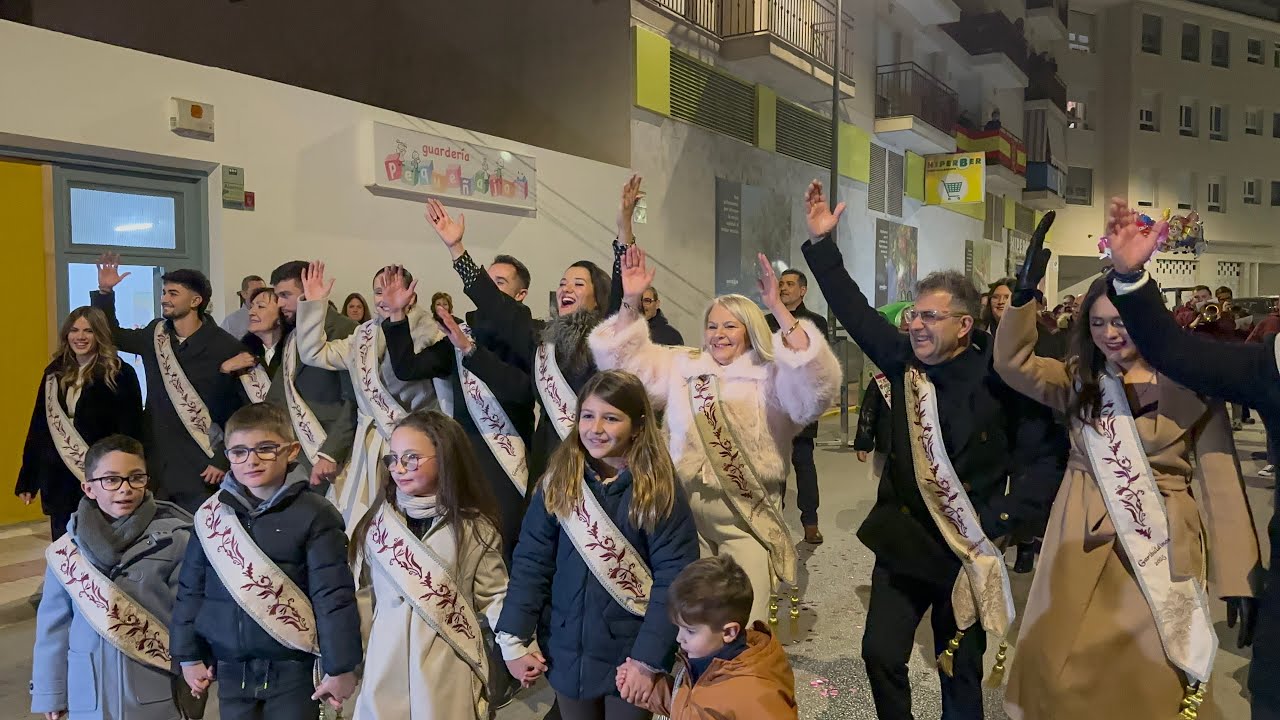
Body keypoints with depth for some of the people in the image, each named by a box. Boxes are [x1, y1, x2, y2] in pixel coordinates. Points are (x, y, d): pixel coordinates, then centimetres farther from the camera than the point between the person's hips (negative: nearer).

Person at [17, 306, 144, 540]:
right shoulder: (55, 373, 10)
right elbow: (38, 428, 13)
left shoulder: (120, 374, -7)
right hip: (59, 481, 5)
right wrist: (27, 479, 11)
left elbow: (130, 433, -9)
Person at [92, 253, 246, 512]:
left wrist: (225, 460, -12)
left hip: (201, 472, -5)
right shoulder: (154, 336, 6)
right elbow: (112, 334, 25)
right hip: (155, 466, 5)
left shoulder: (226, 348, -11)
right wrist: (104, 292, 11)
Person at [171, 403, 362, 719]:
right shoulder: (212, 515, 3)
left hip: (292, 669, -4)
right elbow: (191, 588, 10)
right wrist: (189, 655, 10)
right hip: (231, 669, 4)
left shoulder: (314, 515, -10)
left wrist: (339, 667, -11)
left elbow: (333, 595, -11)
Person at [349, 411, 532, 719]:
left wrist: (515, 649, -7)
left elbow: (494, 594, 0)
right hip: (387, 664, 2)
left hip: (449, 666, -2)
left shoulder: (474, 528, -6)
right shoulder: (378, 522, 2)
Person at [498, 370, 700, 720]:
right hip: (567, 653, 3)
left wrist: (648, 660, -17)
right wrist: (515, 640, -7)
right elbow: (531, 562, -2)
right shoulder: (557, 483, -3)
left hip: (630, 655, -3)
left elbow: (673, 579, -14)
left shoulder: (659, 489, -12)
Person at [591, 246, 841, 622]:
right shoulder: (681, 366, 12)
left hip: (747, 515, -3)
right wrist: (631, 302, -6)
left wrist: (779, 309, -28)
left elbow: (817, 384, -20)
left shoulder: (770, 376, -1)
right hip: (687, 509, 3)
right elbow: (625, 360, 10)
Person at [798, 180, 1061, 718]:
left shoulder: (1000, 381, -15)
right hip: (903, 539, 4)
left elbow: (1044, 460, -12)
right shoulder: (903, 360, -2)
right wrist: (821, 243, -4)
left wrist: (998, 520, -16)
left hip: (967, 547, -3)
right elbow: (854, 310, 1)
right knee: (881, 654, 4)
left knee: (960, 672, 12)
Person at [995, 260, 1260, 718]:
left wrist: (1238, 574, -9)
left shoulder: (1193, 386, -4)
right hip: (1084, 541, 3)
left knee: (1150, 676, 6)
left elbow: (1221, 480, -5)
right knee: (1063, 668, 11)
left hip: (1162, 547, -3)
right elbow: (1011, 362, -4)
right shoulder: (1079, 380, 7)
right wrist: (1024, 295, -16)